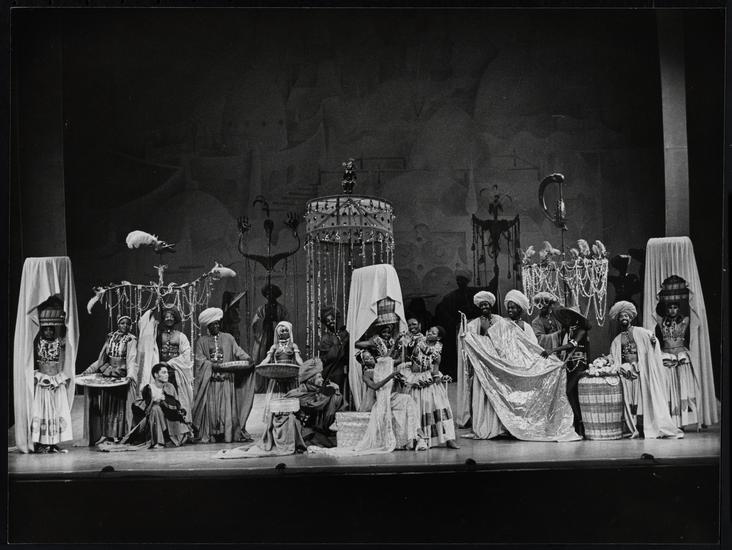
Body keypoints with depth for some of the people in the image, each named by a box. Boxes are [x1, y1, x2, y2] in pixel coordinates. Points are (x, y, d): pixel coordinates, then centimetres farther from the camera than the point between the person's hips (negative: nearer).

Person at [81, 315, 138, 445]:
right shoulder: (110, 337, 11)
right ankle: (104, 434, 8)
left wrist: (130, 375, -32)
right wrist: (87, 371, 11)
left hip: (122, 375, -4)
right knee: (105, 404, 3)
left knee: (119, 404, -3)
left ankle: (117, 435, 1)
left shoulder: (131, 340, -3)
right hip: (107, 373, 4)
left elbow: (131, 360, -15)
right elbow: (101, 359, 15)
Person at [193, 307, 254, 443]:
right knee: (210, 407, -5)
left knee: (227, 406, -5)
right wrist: (213, 365, -15)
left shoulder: (228, 338, 14)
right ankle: (209, 435, -3)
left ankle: (228, 434, -7)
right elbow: (200, 360, 0)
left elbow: (237, 351, 5)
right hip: (209, 380, -1)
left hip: (226, 379, 1)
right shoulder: (202, 341, 10)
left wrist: (246, 358, -15)